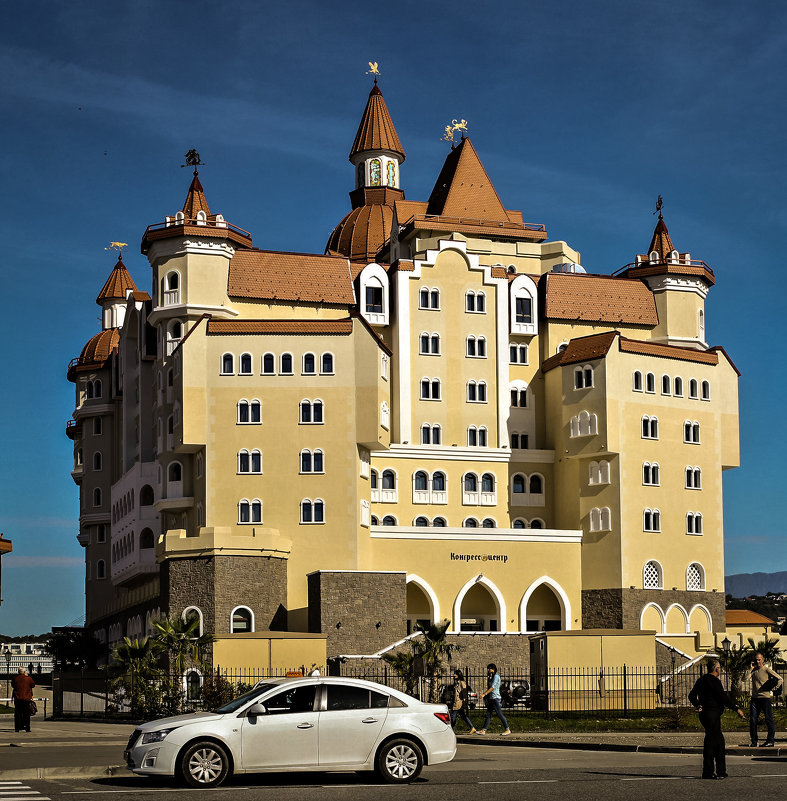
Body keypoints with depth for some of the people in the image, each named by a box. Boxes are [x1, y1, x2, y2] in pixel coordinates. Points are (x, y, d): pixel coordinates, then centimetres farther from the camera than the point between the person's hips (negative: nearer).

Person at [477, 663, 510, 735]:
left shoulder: (496, 676, -11)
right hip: (491, 698, 10)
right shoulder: (492, 676, 18)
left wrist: (485, 694, -18)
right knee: (488, 714, 8)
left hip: (495, 697, -10)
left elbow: (492, 687, -18)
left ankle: (507, 729, -5)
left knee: (499, 714, -8)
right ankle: (483, 730, 8)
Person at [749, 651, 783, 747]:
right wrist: (751, 668, 2)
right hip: (755, 698, 5)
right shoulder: (753, 671, 13)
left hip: (765, 698, -5)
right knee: (752, 720, 1)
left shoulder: (767, 670, -1)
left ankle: (771, 740, 5)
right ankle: (754, 741, 8)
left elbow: (779, 679, -3)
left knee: (768, 720, -1)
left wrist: (773, 688, -5)